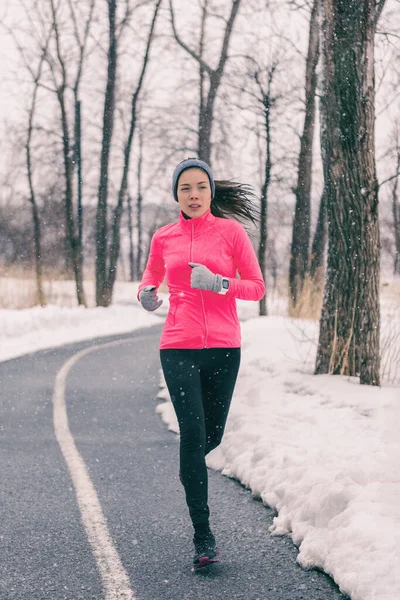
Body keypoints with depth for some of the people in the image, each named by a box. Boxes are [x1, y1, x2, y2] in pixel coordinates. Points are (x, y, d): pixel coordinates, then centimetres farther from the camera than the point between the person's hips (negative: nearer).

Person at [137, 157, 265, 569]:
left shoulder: (231, 231, 0)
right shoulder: (164, 238, 5)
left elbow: (257, 287, 1)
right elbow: (151, 277, 20)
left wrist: (219, 284, -17)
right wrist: (146, 294, -4)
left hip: (223, 348, 1)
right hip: (179, 348, 0)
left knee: (212, 435, 12)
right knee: (193, 433, -11)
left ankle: (190, 468, 50)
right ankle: (203, 535, -4)